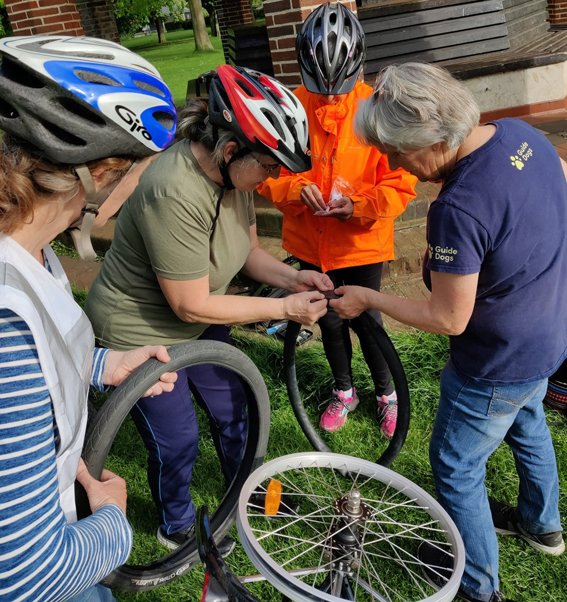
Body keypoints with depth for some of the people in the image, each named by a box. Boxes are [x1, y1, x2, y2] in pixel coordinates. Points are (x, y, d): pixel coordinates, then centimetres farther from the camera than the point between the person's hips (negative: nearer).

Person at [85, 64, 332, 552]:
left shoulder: (233, 172, -12)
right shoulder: (176, 193, -37)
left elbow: (248, 251, 3)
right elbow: (192, 306, -30)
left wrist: (292, 277, -15)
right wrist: (285, 309, -24)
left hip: (198, 323, 8)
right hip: (142, 334, -7)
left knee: (232, 410, 21)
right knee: (176, 444, 10)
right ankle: (177, 526, 41)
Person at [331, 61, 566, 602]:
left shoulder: (459, 209, -37)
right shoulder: (518, 132, -11)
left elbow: (448, 319, -27)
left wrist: (367, 299, -15)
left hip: (497, 366, -9)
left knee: (456, 469, 14)